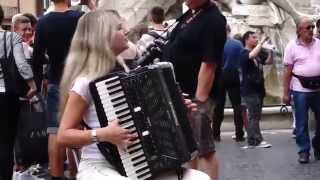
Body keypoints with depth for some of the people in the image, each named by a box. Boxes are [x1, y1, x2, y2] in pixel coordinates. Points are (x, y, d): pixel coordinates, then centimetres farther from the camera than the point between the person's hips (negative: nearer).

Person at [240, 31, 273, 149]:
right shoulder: (244, 53, -9)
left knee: (254, 115, 10)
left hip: (258, 89, 9)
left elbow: (269, 62, 17)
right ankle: (258, 140, -11)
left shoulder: (258, 54, 18)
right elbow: (252, 55, -30)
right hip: (249, 90, -9)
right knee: (254, 115, -11)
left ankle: (252, 141, 15)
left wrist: (270, 50, 1)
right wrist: (262, 42, -22)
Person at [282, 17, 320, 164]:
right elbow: (287, 71, -2)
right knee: (301, 123, 2)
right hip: (300, 90, -3)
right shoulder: (292, 46, -2)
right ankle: (304, 151, 12)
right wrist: (285, 93, -5)